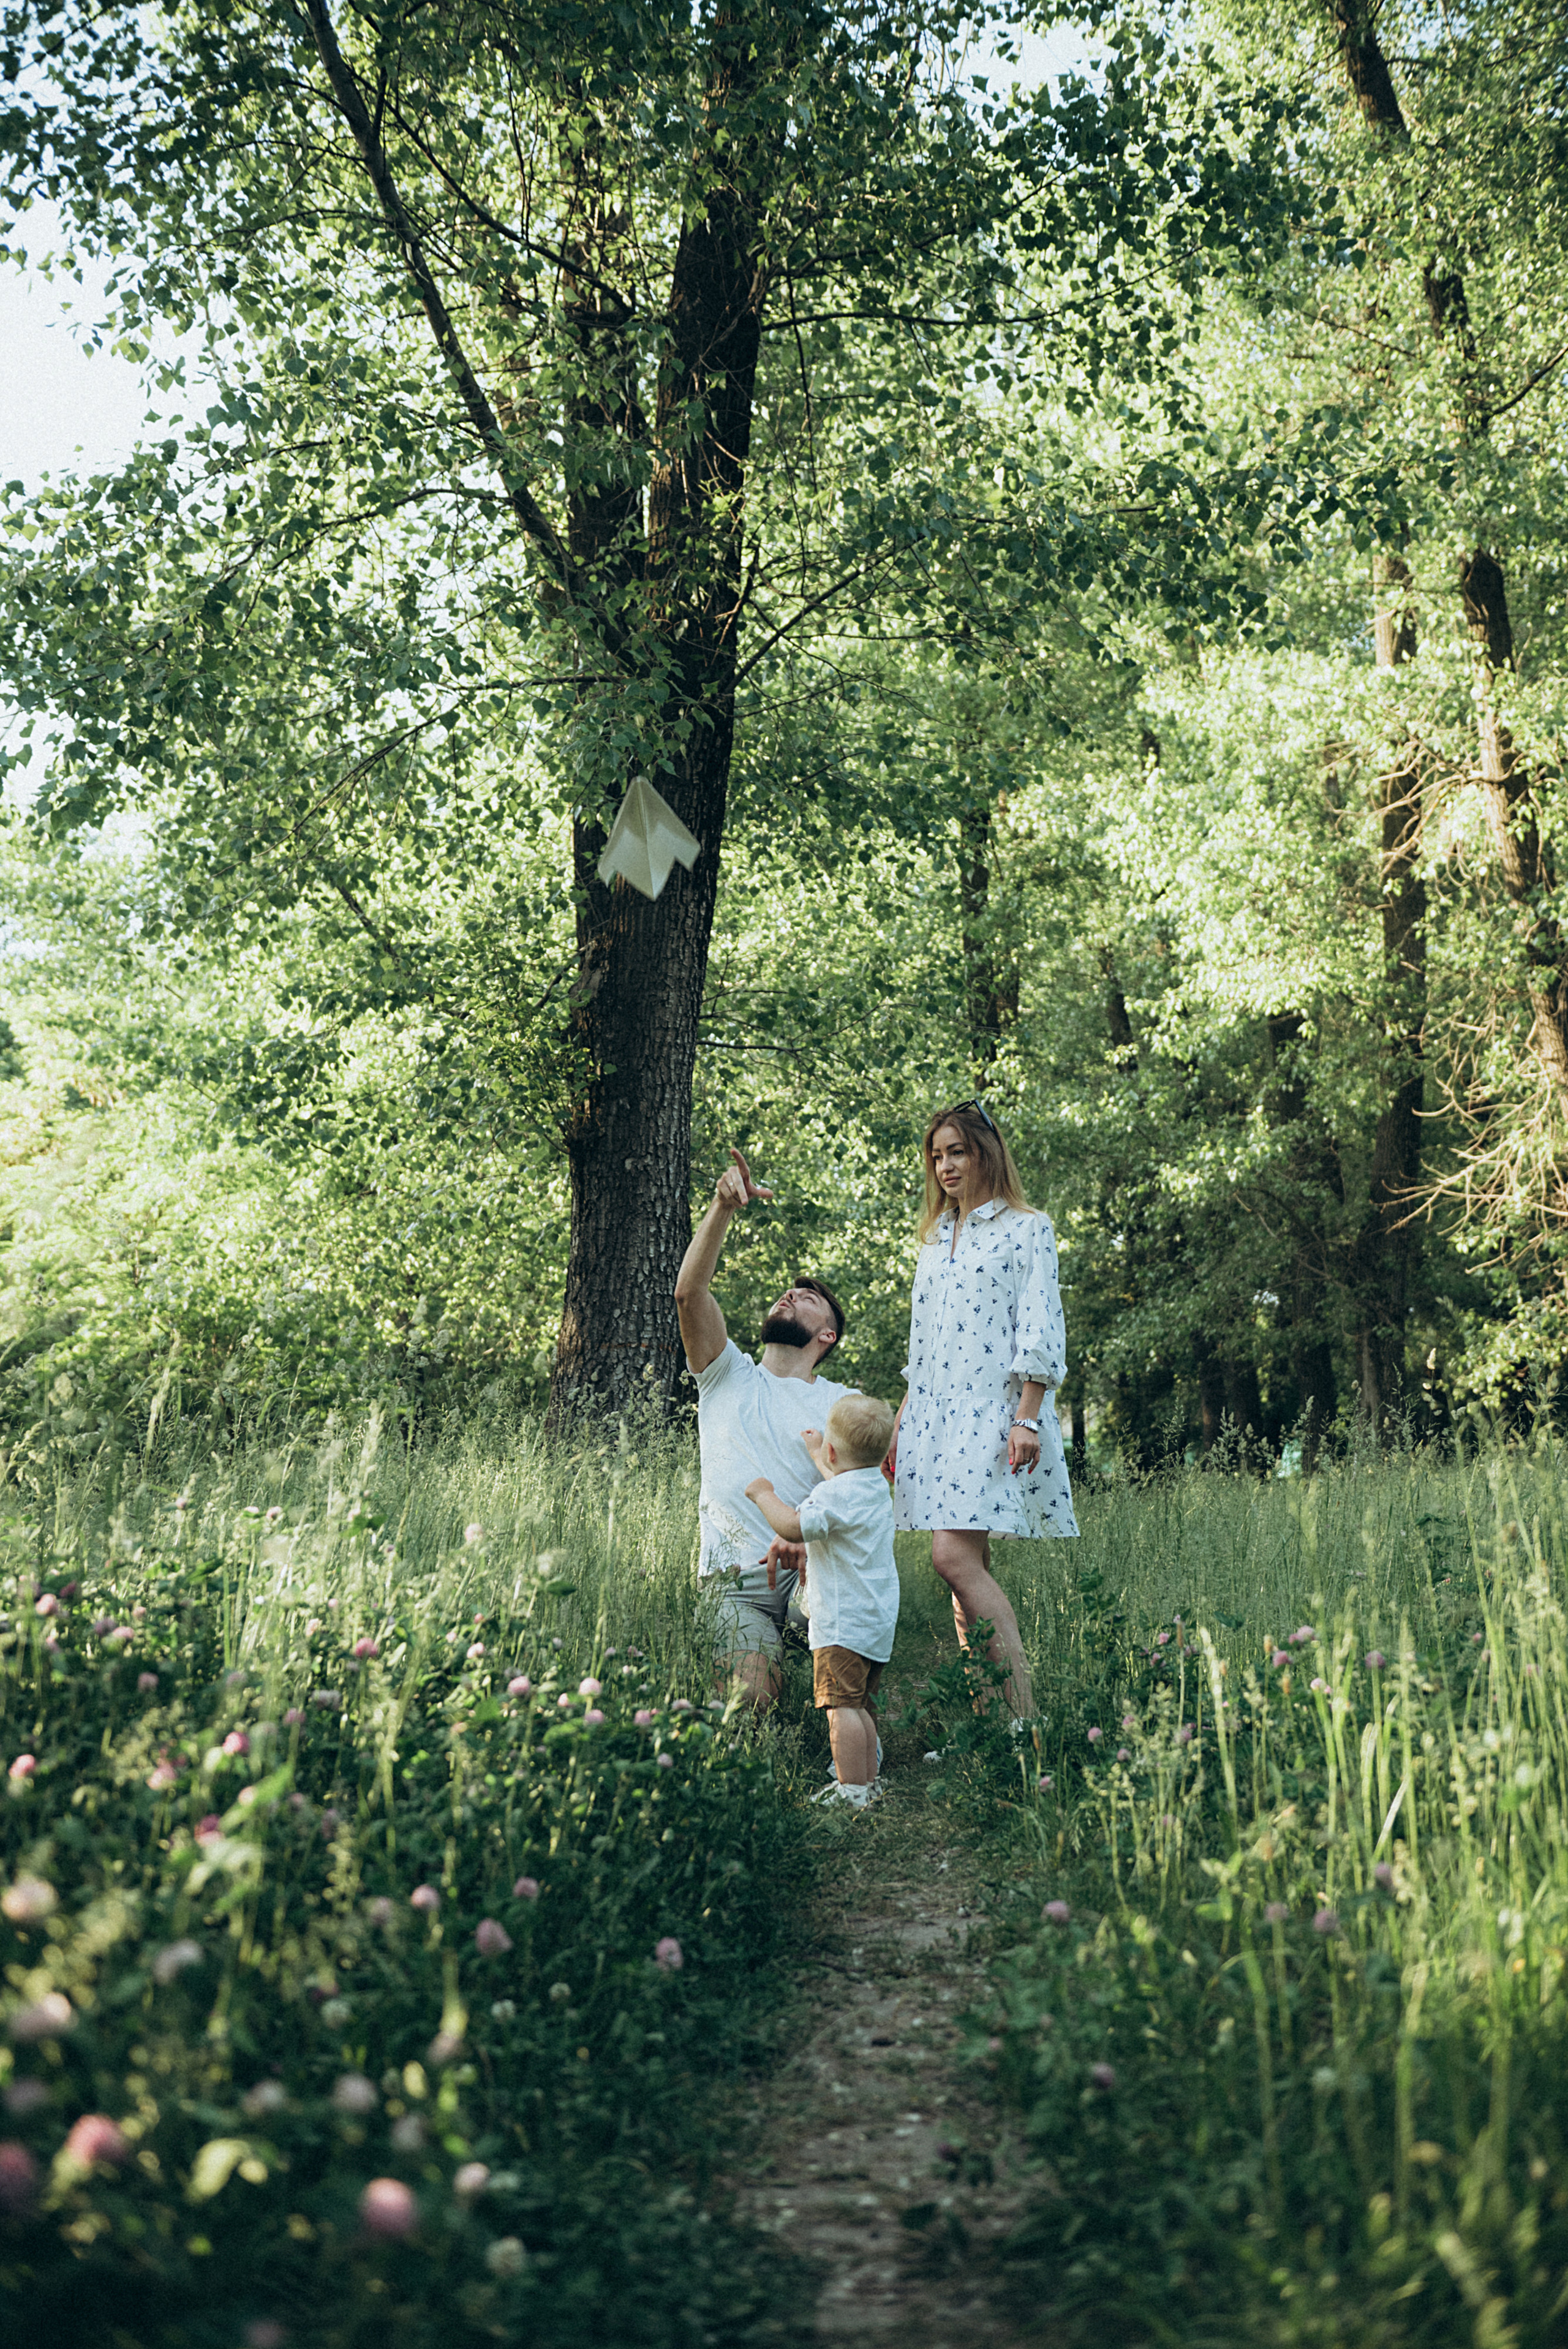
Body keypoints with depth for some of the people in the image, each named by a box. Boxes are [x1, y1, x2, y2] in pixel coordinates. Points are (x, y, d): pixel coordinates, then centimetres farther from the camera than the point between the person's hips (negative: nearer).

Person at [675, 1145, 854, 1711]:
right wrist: (724, 1208, -15)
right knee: (757, 1698, -24)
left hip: (810, 1568, 0)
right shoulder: (729, 1377, 14)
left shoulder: (845, 1405, 14)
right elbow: (689, 1292, -2)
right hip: (736, 1578, 0)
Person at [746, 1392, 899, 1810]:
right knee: (861, 1705, 18)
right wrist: (818, 1455, 51)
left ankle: (852, 1790, -9)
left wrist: (764, 1494, -12)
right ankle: (868, 1782, 23)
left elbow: (792, 1525, -29)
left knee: (841, 1704, -8)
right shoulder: (877, 1486, 11)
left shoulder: (836, 1493, -19)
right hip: (878, 1619, 10)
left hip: (844, 1622, -10)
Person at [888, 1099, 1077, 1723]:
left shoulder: (1026, 1229, 1)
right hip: (934, 1412, 7)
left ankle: (1025, 1715, -17)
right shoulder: (934, 1238, 21)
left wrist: (1027, 1419, -15)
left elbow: (1039, 1333, -6)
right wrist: (900, 1424, 19)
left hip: (991, 1410, -7)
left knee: (955, 1555, -19)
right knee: (968, 1566, 4)